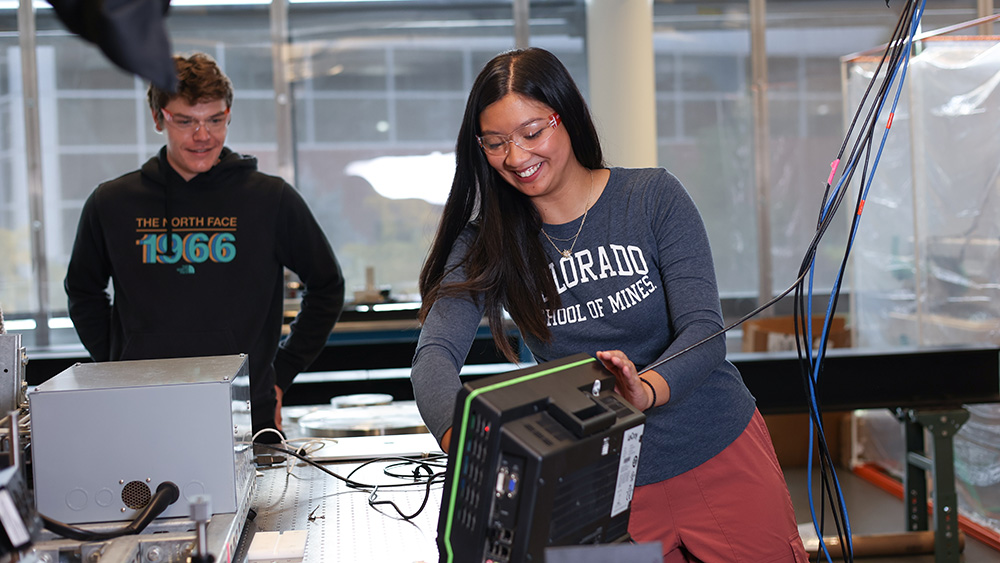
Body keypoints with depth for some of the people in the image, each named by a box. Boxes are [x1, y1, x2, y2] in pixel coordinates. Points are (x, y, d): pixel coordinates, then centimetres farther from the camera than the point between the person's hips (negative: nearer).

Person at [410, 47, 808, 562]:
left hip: (722, 458, 0)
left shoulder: (653, 196, -8)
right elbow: (434, 353, -19)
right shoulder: (488, 244, -4)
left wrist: (646, 390, -37)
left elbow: (704, 331, -15)